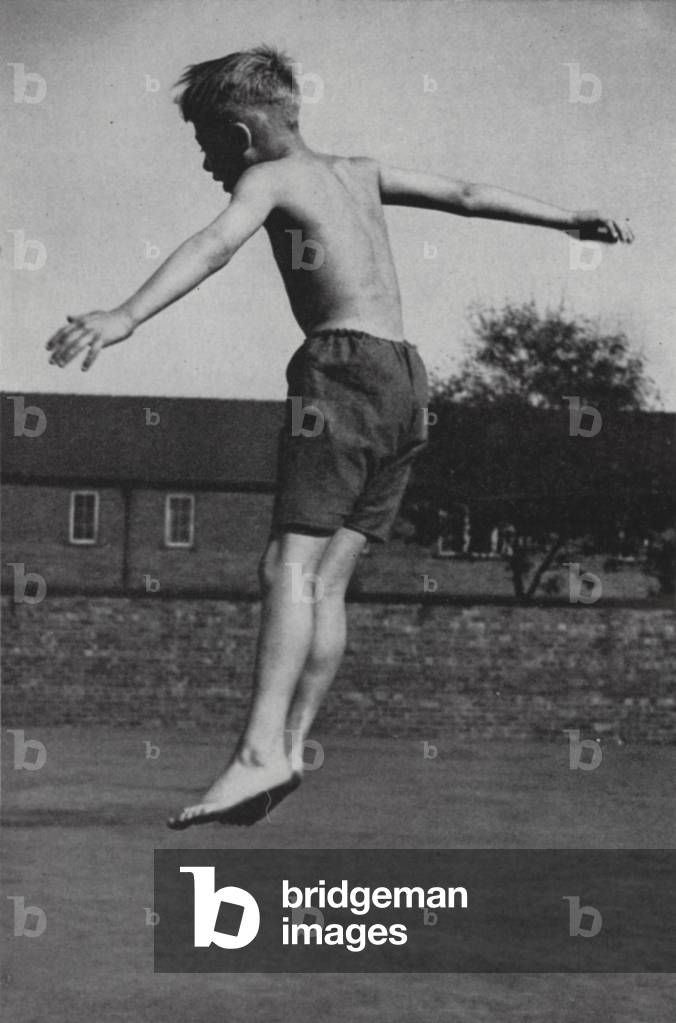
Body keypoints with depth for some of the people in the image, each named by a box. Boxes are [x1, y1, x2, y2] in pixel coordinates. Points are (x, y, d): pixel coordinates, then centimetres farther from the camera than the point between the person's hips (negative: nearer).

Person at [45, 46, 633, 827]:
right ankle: (288, 748, -4)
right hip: (406, 379, 8)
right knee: (327, 579, 3)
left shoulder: (270, 178, 3)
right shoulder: (358, 174, 25)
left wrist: (126, 316, -31)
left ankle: (261, 752, -30)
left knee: (291, 564, -17)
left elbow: (215, 247, -17)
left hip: (344, 365, -8)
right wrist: (569, 221, 45)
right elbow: (466, 197, 34)